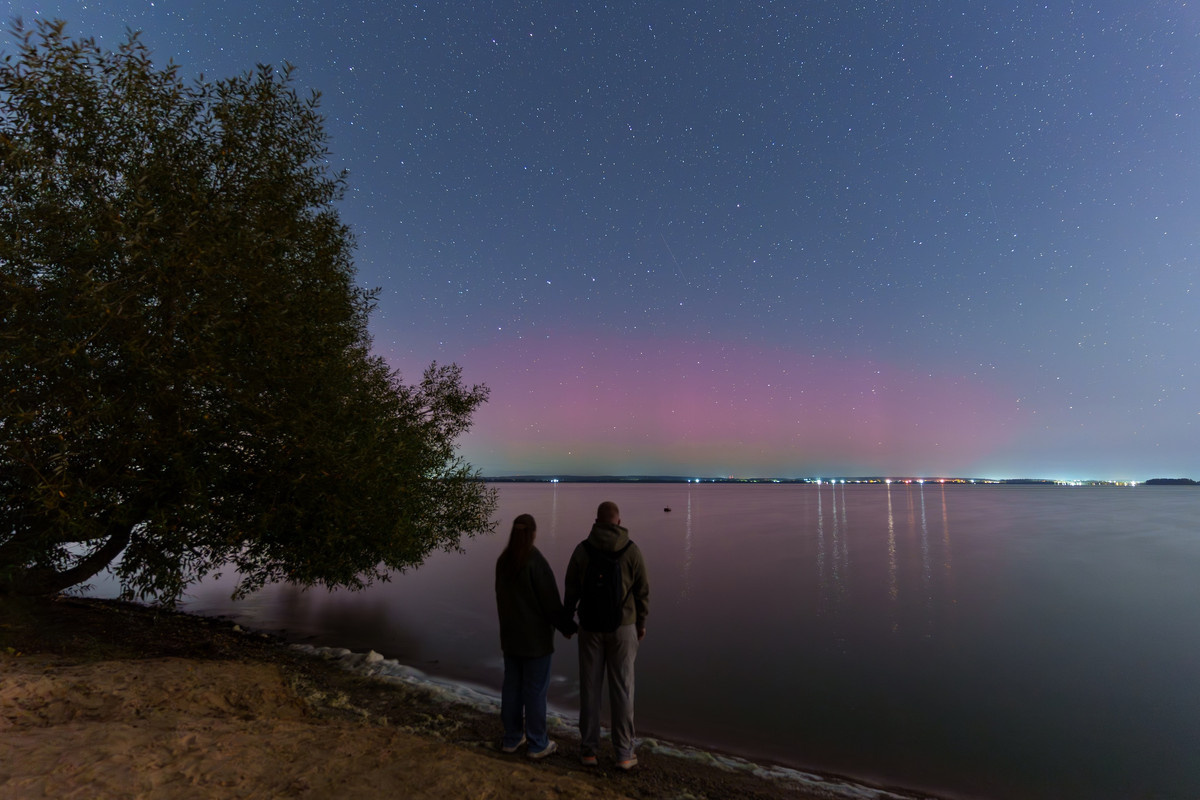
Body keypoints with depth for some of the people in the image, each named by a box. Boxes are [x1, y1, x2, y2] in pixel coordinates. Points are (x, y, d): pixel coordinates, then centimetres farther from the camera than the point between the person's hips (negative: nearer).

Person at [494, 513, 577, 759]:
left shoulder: (503, 560, -1)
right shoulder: (537, 561, -23)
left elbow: (503, 597, 10)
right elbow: (551, 602, -19)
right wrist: (567, 627, -4)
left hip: (510, 633, 7)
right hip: (536, 636, -7)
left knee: (512, 685, 16)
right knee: (535, 689, 6)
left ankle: (512, 738, 29)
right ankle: (538, 744, 18)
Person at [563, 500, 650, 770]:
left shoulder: (582, 549, -10)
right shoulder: (632, 550, -12)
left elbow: (571, 589, -4)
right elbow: (642, 591, -4)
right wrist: (641, 623, 11)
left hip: (590, 626, 1)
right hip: (621, 627, -1)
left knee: (590, 687, 13)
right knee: (622, 689, 10)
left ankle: (589, 749, 23)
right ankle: (624, 754, 19)